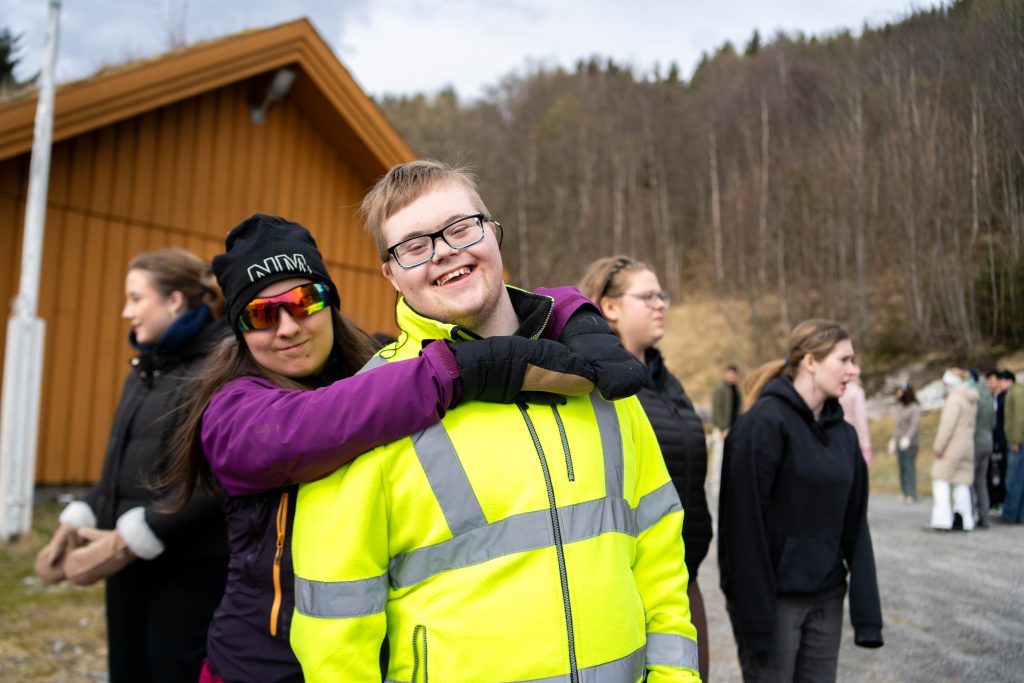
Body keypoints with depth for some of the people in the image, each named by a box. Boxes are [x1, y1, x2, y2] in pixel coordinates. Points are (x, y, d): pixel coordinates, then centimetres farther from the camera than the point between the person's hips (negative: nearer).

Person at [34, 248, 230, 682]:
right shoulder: (145, 369, 12)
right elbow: (121, 465, 16)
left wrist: (131, 540, -19)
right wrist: (77, 523, 3)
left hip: (190, 569, -7)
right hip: (132, 563, 7)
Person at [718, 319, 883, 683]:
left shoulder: (843, 433, 8)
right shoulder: (764, 423, -14)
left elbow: (855, 523, 8)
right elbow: (745, 525, -16)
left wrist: (866, 610, 3)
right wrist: (754, 615, -17)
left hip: (827, 598, 6)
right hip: (774, 598, -6)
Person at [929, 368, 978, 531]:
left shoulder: (954, 399, -13)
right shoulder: (971, 401, 15)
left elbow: (948, 425, -20)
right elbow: (970, 425, 16)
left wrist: (938, 446, -17)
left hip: (952, 447, -8)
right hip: (967, 446, 8)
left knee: (941, 481, -3)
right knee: (962, 483, 10)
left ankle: (943, 519, -9)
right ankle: (966, 520, 10)